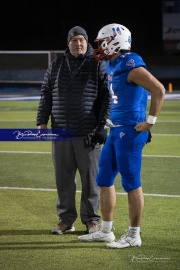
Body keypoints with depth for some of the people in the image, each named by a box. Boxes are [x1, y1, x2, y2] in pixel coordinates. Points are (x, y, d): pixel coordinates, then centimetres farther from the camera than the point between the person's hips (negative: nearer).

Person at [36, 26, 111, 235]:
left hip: (88, 134, -3)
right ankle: (65, 219, 15)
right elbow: (46, 94, 15)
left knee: (90, 178, 2)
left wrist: (102, 125, -8)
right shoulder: (57, 65, 12)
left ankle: (91, 220, 11)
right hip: (61, 132, 3)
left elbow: (107, 97, -2)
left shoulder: (98, 65, 1)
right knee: (63, 178, 6)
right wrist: (42, 121, 7)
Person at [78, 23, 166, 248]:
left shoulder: (131, 65, -17)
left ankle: (133, 235, 5)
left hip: (130, 131, -10)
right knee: (104, 179, 14)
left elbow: (158, 90, -22)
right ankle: (106, 231, 22)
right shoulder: (112, 65, 12)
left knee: (131, 182, -3)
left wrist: (150, 121, -17)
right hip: (116, 129, 10)